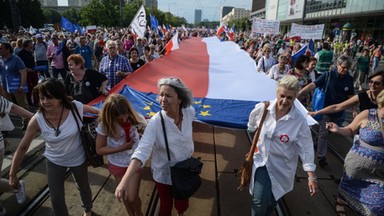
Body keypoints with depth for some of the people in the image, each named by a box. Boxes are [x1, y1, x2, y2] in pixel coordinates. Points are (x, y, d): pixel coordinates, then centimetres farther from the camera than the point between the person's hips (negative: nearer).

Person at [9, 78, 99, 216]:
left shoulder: (75, 107, -28)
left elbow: (93, 110, -5)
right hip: (54, 162, 0)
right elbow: (22, 147, -13)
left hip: (78, 158, 0)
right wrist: (12, 174, -7)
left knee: (83, 187, 26)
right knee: (56, 199, 11)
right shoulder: (37, 120, -25)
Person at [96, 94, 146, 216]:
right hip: (117, 165, 1)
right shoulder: (105, 125, -21)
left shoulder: (134, 118, -21)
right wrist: (121, 148, -23)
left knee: (132, 197, 1)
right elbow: (99, 149, -15)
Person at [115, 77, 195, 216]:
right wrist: (125, 180, -48)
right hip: (164, 173, -4)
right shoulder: (155, 122, -29)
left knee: (183, 200, 27)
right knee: (166, 205, 18)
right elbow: (142, 151, -37)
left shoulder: (190, 112, -17)